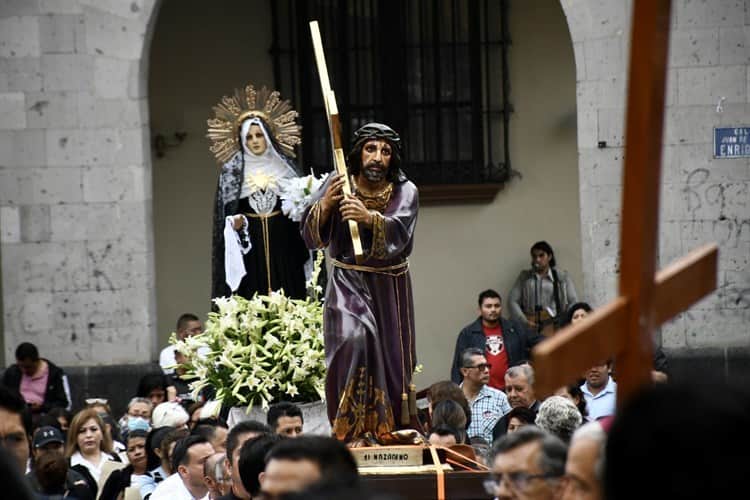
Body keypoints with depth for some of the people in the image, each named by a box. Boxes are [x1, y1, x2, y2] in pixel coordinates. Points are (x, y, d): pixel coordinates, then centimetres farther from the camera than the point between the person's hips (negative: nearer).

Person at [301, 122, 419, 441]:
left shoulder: (405, 192, -5)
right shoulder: (338, 184, -4)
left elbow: (399, 234, -22)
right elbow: (311, 235, -6)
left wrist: (370, 218, -40)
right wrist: (325, 205, -25)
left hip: (389, 287, 2)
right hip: (348, 284, -2)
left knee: (392, 356, 6)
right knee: (353, 339, -24)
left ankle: (390, 429, 22)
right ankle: (352, 428, -21)